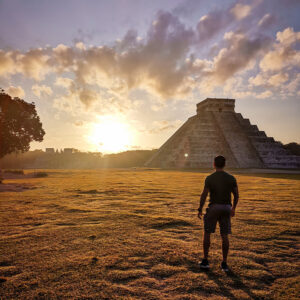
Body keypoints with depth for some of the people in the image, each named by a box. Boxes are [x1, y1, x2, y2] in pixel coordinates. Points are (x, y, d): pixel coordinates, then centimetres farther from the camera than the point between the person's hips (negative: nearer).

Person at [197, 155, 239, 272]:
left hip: (213, 207, -3)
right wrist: (233, 209, 19)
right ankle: (224, 263, 11)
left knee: (207, 233, 11)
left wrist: (200, 210, -2)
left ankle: (205, 261, 13)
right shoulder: (231, 178, 0)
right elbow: (236, 195, 5)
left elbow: (204, 195, -13)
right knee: (224, 236, 8)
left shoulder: (209, 178, -11)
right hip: (226, 208, 3)